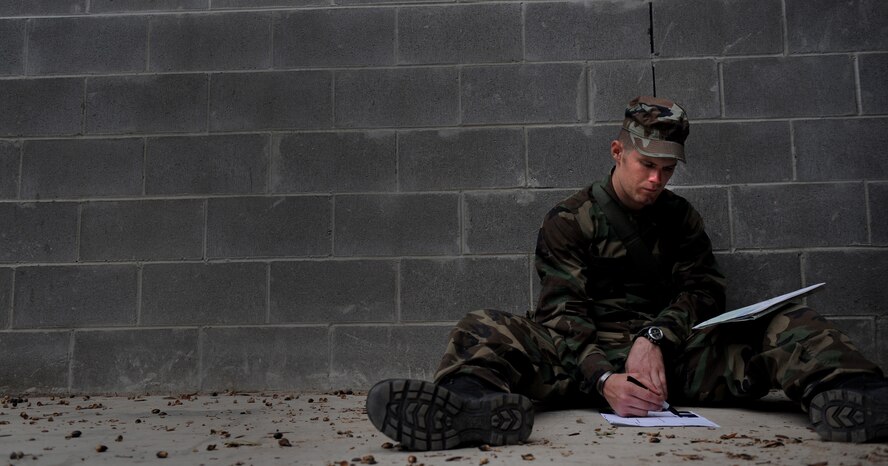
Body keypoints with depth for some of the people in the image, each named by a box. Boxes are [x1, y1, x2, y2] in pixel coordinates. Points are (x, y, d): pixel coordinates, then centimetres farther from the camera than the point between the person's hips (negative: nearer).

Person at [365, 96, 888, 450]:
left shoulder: (681, 216, 17)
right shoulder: (569, 220, 5)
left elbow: (705, 289, 7)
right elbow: (562, 313, -6)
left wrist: (654, 336, -15)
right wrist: (603, 379, -26)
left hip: (672, 354, 3)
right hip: (588, 359, -2)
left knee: (792, 321, -17)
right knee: (485, 328, -27)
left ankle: (842, 395, -49)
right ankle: (476, 399, -61)